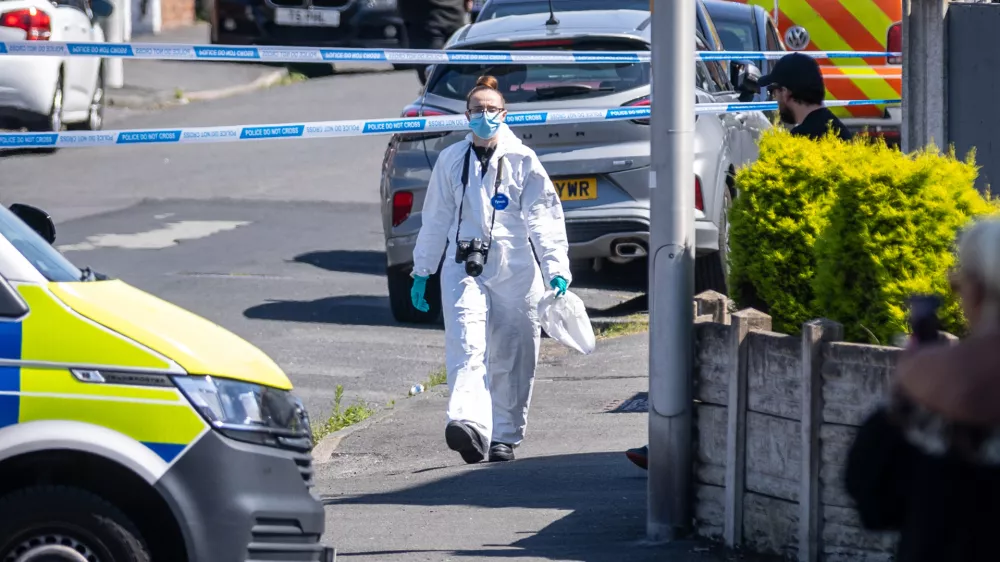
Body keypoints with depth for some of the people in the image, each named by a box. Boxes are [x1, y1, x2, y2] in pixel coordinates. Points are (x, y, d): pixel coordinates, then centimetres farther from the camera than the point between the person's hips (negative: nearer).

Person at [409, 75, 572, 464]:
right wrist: (421, 272, 17)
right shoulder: (451, 160, 10)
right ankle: (470, 426, -35)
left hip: (514, 271, 0)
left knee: (511, 358, 5)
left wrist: (557, 269, -12)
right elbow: (436, 218, 17)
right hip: (463, 268, 0)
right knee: (467, 348, -18)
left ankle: (504, 436, 18)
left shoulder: (522, 160, 3)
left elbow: (544, 217, -2)